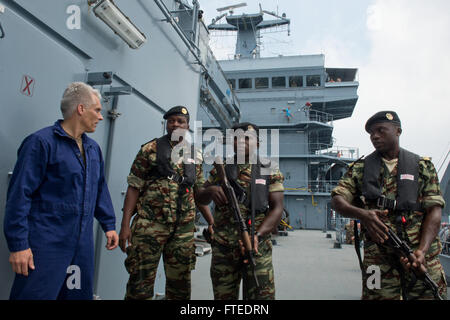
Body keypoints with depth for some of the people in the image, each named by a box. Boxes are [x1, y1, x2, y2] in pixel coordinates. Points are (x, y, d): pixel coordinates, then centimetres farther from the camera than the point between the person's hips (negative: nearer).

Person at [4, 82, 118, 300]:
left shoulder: (93, 149, 13)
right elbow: (19, 194, -13)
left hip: (82, 244, 7)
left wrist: (109, 224, 15)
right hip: (46, 244, -7)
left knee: (81, 294, 15)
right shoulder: (42, 142, -10)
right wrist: (18, 244, -15)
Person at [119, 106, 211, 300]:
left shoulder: (195, 156, 12)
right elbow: (134, 188, -1)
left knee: (180, 283, 12)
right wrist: (125, 225, -8)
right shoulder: (150, 150, 2)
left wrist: (211, 222, 10)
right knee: (140, 280, 0)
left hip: (184, 228, 4)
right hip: (150, 225, -3)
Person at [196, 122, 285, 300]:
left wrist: (257, 235, -18)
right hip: (223, 248, 3)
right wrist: (211, 190, -12)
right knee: (223, 296, 11)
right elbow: (200, 198, 13)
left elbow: (277, 208, -2)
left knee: (262, 295, -5)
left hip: (257, 245, -2)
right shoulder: (221, 168, 11)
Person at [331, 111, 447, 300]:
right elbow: (337, 201, 0)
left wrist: (422, 250, -15)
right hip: (378, 259, 0)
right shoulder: (360, 168, 10)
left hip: (424, 259, 1)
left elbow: (434, 210, 1)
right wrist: (361, 214, -22)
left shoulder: (423, 166, 9)